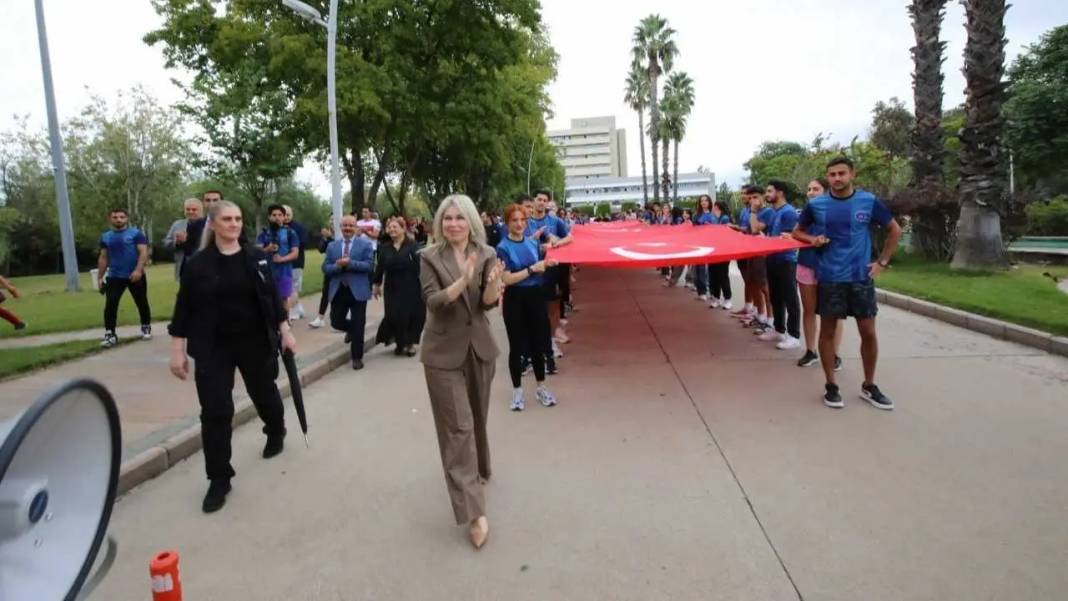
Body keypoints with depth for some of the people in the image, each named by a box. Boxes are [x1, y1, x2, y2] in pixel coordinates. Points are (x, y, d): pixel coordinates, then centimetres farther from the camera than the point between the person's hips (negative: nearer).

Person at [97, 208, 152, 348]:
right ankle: (110, 334, -4)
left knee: (141, 303, 8)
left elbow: (143, 253, -11)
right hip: (114, 277, 3)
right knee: (110, 304, -7)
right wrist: (100, 277, 11)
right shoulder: (106, 237, 9)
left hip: (135, 276, -3)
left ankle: (146, 328, 25)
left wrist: (138, 270, -24)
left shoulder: (136, 233, -4)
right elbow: (103, 258, 14)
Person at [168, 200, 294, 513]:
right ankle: (219, 479, 10)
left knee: (265, 394, 18)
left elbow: (273, 297, 5)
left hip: (256, 343, 2)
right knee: (215, 412, -2)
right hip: (213, 349, -1)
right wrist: (177, 351, -4)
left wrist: (285, 331, 2)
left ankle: (276, 434, 50)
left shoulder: (256, 258, 0)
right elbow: (184, 309, -3)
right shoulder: (197, 264, -5)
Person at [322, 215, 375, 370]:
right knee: (336, 322, 7)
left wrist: (349, 263, -21)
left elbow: (369, 265, -12)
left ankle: (357, 357, 14)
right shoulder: (332, 246, 9)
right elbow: (325, 268, 3)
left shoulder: (365, 244, -1)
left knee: (358, 326, 1)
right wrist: (337, 266, -17)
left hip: (357, 290, -3)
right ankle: (352, 330, 42)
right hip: (338, 290, 3)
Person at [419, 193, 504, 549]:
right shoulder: (430, 258, -6)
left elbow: (488, 303, -8)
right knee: (458, 427, -5)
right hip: (444, 352, -3)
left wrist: (494, 283, -30)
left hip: (479, 348, 3)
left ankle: (479, 469, 46)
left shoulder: (486, 254, 0)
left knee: (477, 418, 18)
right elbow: (433, 301, -18)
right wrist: (462, 281, -34)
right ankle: (473, 511, -3)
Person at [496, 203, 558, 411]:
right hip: (515, 301, -4)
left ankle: (541, 387, 26)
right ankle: (517, 391, 20)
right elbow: (507, 279, -17)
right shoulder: (503, 248, -10)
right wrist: (532, 269, -19)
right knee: (517, 346, 6)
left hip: (536, 297, 4)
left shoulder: (533, 243, 6)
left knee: (538, 343, 12)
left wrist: (546, 265, -4)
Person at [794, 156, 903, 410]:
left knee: (868, 332, 5)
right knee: (828, 331, 5)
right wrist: (812, 239, -8)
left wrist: (882, 261, 4)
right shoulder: (816, 205, -2)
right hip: (829, 278, 0)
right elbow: (797, 232, 13)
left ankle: (869, 386, 22)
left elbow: (895, 230, 10)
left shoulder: (869, 201, -2)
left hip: (861, 277, 1)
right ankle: (831, 386, 18)